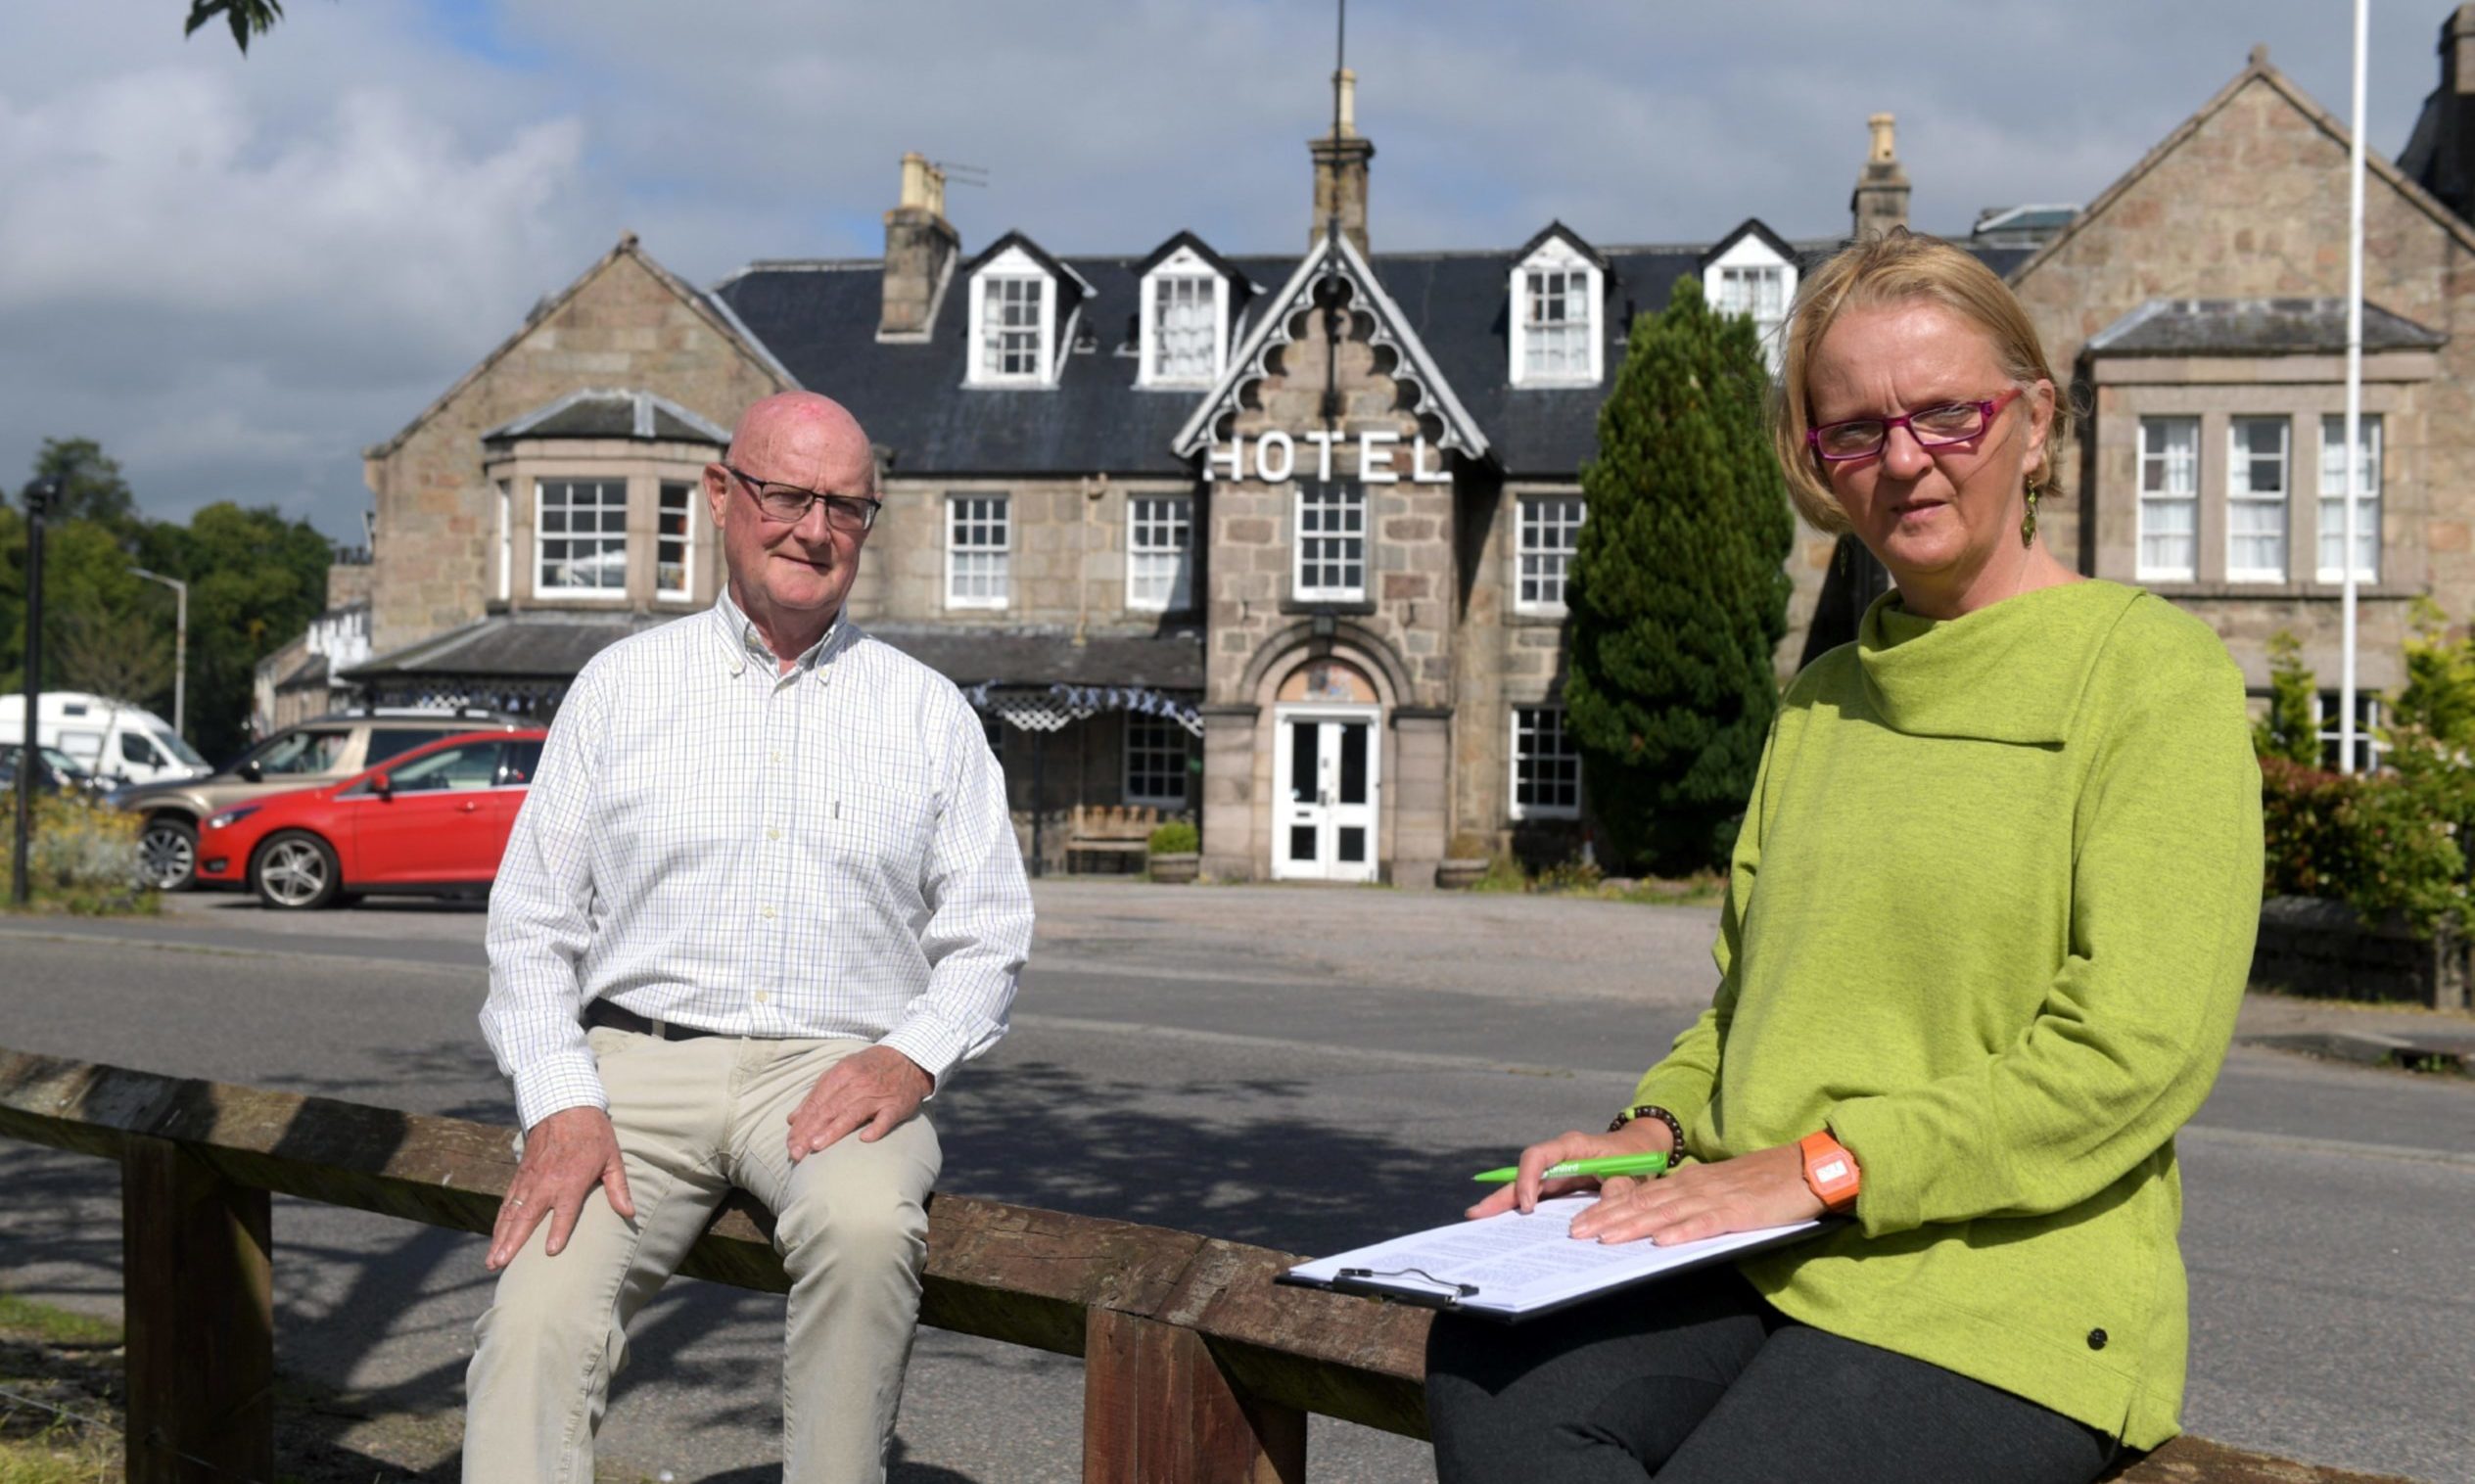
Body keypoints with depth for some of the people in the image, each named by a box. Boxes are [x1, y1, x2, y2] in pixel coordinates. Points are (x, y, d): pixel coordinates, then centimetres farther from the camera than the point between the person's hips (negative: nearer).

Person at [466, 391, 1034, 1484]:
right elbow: (532, 923, 9)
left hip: (833, 1068, 0)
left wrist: (910, 1057, -9)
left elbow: (987, 938, 12)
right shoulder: (623, 684, 13)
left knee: (866, 1226, -35)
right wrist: (560, 1104, -7)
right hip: (636, 1062, 1)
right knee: (537, 1318, -26)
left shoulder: (929, 713, 13)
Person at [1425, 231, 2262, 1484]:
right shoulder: (1822, 700, 19)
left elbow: (2135, 1052, -12)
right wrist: (1654, 1132, 4)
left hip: (2003, 1283, -5)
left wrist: (1817, 1165, -16)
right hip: (1766, 1261, 6)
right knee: (1487, 1369, -22)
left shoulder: (2153, 671, -3)